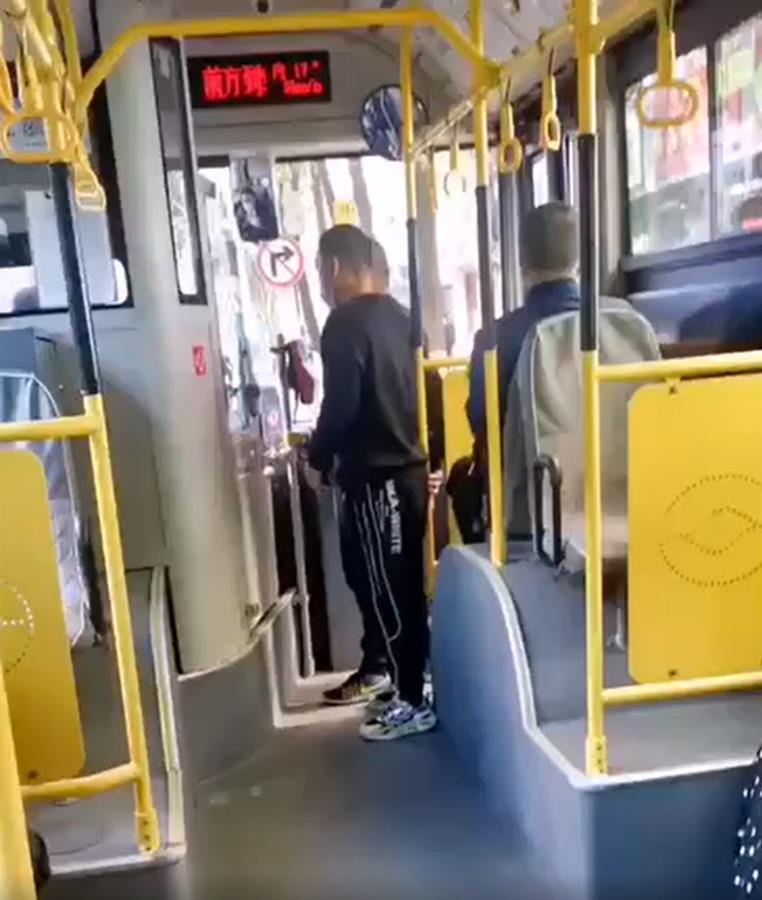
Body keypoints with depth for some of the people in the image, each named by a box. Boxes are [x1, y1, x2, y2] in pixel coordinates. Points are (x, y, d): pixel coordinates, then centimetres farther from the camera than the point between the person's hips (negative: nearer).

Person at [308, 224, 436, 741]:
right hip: (408, 467, 9)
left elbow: (340, 405, -19)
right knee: (375, 577, 20)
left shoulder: (346, 323, -14)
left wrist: (318, 459, -3)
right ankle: (376, 669, 35)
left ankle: (415, 703, 13)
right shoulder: (396, 315, 12)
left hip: (375, 476, -9)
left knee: (390, 588, 1)